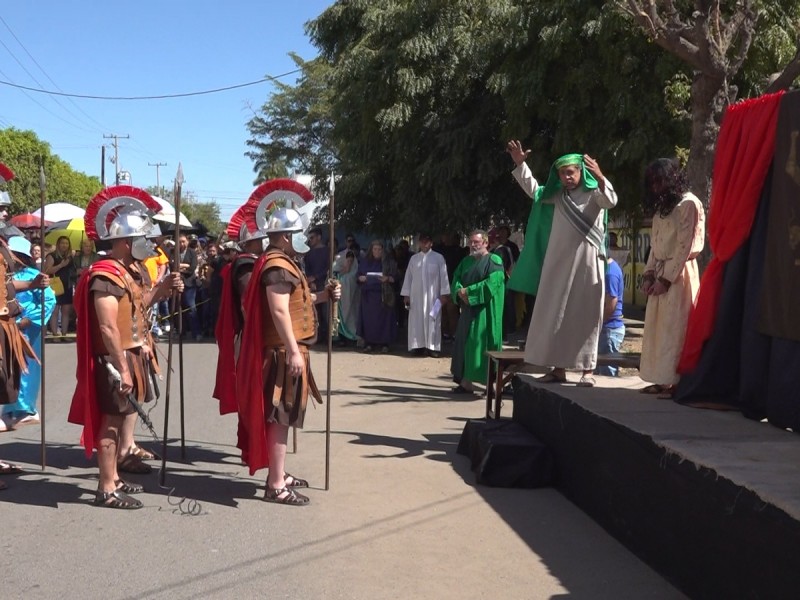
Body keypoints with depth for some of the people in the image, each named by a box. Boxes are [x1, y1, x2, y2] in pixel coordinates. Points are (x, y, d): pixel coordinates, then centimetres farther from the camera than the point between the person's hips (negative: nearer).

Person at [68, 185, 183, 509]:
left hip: (133, 356, 10)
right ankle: (107, 490, 5)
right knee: (112, 420, -3)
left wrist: (164, 288, 4)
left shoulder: (130, 271, 12)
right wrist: (122, 368, -24)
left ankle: (114, 478, 28)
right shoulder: (106, 275, -19)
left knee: (125, 415, 16)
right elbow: (108, 328, -23)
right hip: (116, 359, -10)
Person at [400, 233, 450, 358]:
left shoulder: (438, 258, 0)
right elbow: (408, 277, 9)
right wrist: (406, 294, 4)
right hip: (417, 295, 3)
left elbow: (443, 276, -3)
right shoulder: (414, 258, 8)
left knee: (432, 320, -2)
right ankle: (419, 346, 7)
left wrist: (444, 294, -8)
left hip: (432, 295, -2)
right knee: (417, 320, 2)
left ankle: (432, 347, 1)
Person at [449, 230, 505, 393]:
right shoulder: (466, 261, 17)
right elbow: (456, 279, 10)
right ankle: (465, 382, 8)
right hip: (468, 308, 7)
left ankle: (490, 381, -4)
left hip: (485, 310, -7)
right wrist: (460, 292, -12)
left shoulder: (494, 261, -5)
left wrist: (468, 291, -16)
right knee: (464, 344, 4)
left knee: (480, 344, -10)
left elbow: (492, 283, -17)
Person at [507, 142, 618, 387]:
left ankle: (588, 371, 1)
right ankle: (558, 368, 13)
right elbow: (534, 190, 19)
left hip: (586, 263, -6)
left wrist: (600, 177, -38)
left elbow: (611, 201, -21)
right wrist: (520, 164, 8)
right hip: (558, 264, 6)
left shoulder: (594, 193, -3)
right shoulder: (558, 195, 13)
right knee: (555, 315, 6)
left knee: (585, 316, -3)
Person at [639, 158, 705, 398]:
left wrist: (666, 278, -15)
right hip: (659, 273, 8)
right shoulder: (662, 205, 18)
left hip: (678, 274, -8)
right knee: (656, 327, 6)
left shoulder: (688, 203, -8)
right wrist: (649, 273, 6)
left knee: (674, 328, -8)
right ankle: (662, 379, 10)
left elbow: (684, 246, -14)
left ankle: (676, 381, -5)